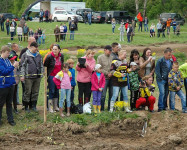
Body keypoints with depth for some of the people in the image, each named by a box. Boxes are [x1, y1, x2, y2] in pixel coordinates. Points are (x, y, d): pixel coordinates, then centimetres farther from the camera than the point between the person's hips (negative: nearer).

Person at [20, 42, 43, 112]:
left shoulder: (39, 55, 13)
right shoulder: (25, 55, -2)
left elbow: (41, 65, 22)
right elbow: (22, 66, -3)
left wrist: (41, 74, 16)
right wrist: (22, 75, -9)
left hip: (37, 77, 5)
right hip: (28, 77, -5)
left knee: (36, 92, 9)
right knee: (27, 92, -1)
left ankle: (34, 106, 20)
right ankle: (26, 107, 9)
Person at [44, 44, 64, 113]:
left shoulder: (61, 56, 0)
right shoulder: (49, 57, -15)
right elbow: (45, 66, -6)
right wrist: (46, 75, -5)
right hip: (51, 76, -5)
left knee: (57, 91, 11)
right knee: (51, 91, -4)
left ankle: (55, 106, 21)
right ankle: (50, 108, 2)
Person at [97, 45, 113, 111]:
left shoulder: (112, 57, 10)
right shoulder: (100, 57, 1)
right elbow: (100, 68, -4)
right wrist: (107, 73, -11)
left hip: (111, 78, 4)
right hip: (104, 78, -4)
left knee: (111, 94, 7)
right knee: (103, 95, -4)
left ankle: (110, 108, 18)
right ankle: (102, 109, 5)